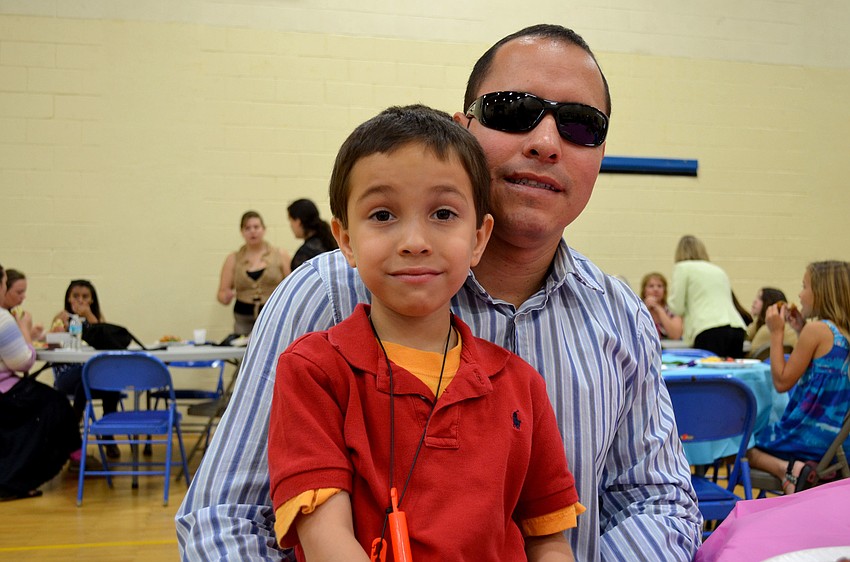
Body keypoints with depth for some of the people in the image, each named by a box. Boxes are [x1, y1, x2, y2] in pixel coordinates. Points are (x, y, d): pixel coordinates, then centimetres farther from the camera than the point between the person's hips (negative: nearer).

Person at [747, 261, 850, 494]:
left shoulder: (817, 329, -15)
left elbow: (782, 382, -14)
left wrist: (777, 333, -9)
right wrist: (801, 331, 16)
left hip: (810, 436, -9)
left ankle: (787, 468, -17)